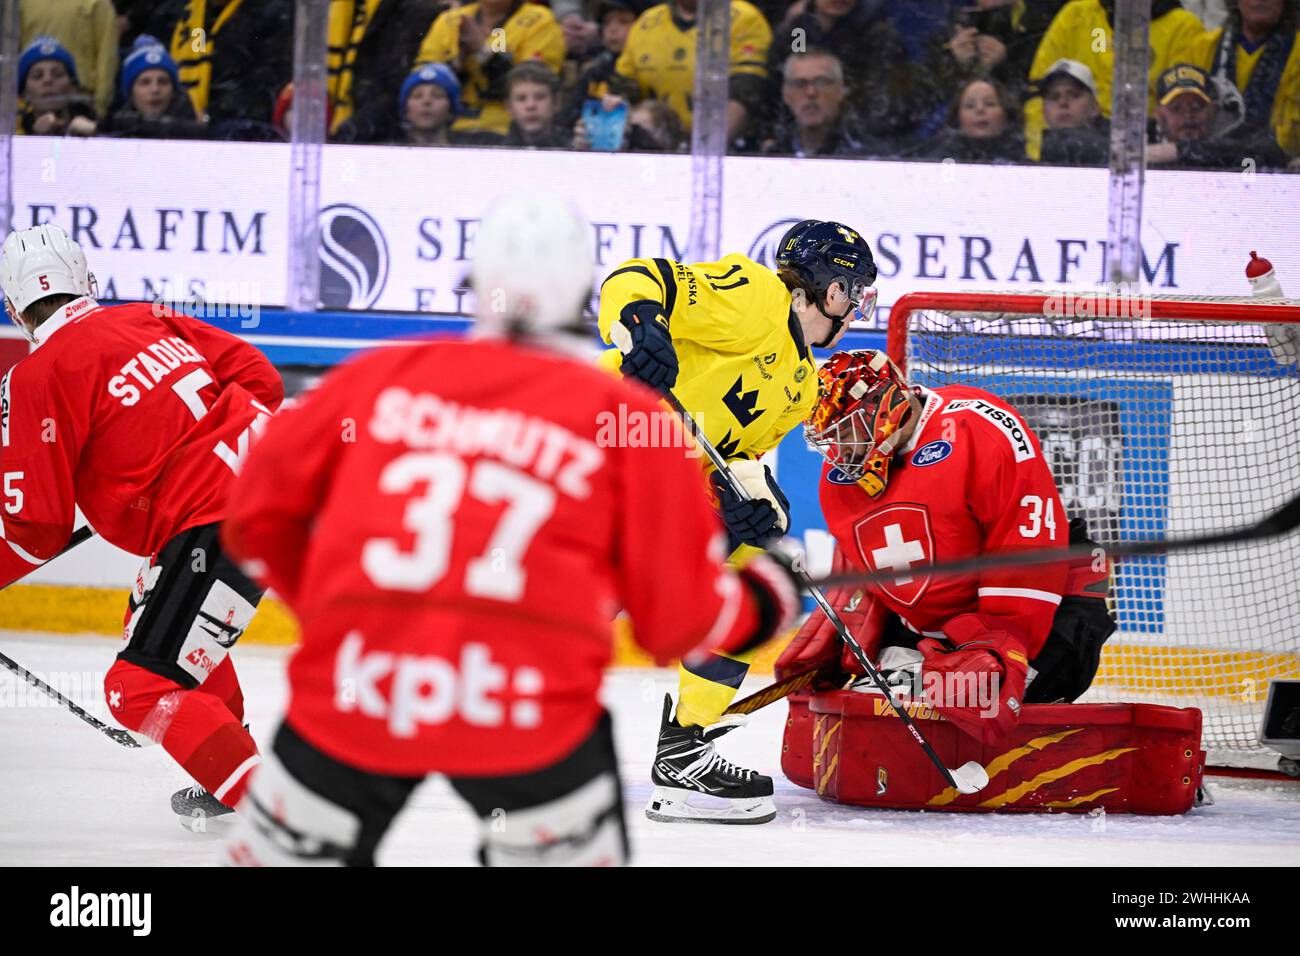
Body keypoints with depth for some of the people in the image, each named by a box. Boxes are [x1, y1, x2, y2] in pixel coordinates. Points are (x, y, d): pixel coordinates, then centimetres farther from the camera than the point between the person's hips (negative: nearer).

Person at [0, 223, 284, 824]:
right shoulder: (146, 319, 15)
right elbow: (260, 377, 17)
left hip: (215, 525, -9)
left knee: (141, 688, -7)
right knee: (160, 622, 31)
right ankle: (228, 784, 38)